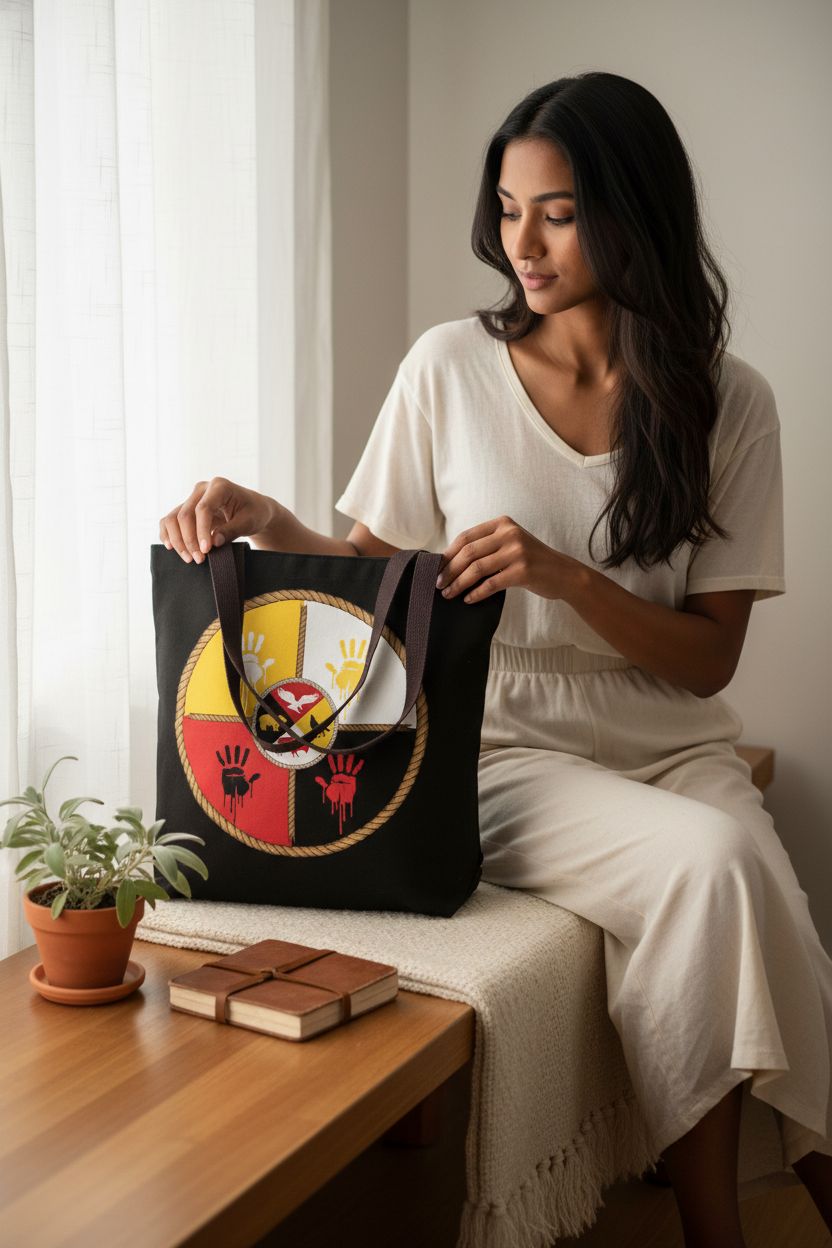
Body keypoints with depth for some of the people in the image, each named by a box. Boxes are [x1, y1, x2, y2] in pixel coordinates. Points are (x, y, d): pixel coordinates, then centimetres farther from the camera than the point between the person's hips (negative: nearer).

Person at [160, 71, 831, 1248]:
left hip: (676, 752, 2)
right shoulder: (451, 367, 0)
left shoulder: (725, 400, 0)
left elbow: (709, 659, -2)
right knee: (711, 861, -29)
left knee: (727, 884, -30)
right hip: (508, 753, -1)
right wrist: (267, 522, -14)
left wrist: (565, 577, -19)